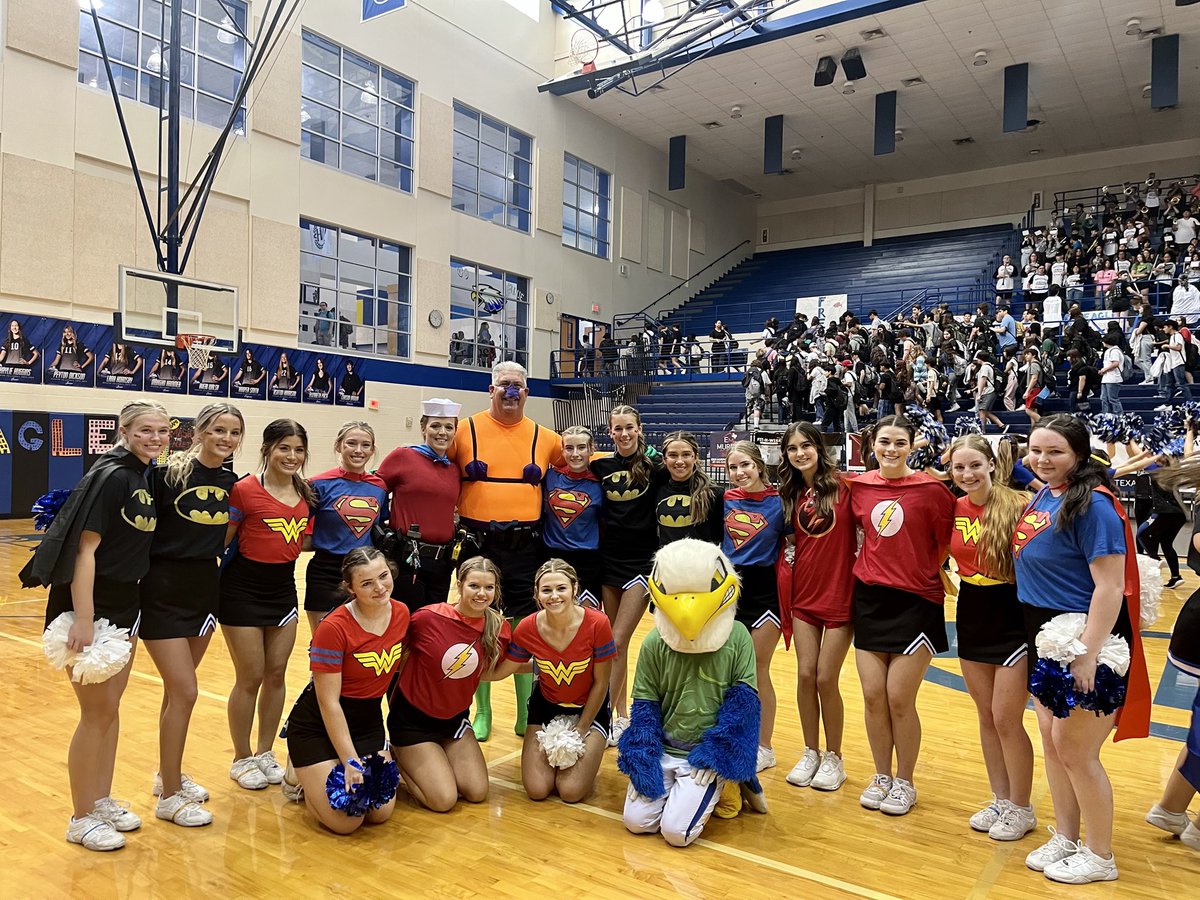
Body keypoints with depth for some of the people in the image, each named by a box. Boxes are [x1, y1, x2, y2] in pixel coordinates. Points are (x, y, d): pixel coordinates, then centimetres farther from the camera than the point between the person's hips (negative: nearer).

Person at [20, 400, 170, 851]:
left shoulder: (145, 479, 7)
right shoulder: (110, 476, -18)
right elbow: (84, 548, -22)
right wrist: (83, 620, -25)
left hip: (125, 606, 8)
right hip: (91, 606, -8)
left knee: (110, 708, 17)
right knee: (96, 714, 1)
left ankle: (103, 800, 30)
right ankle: (81, 819, 16)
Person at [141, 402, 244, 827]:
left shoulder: (230, 482, 4)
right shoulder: (168, 473, -14)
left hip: (205, 588, 6)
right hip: (164, 592, -6)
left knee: (177, 689, 18)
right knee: (184, 692, -5)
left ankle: (169, 775, 35)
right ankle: (170, 796, 11)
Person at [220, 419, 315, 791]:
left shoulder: (306, 493, 2)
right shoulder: (245, 490, -15)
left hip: (284, 588, 5)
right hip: (243, 590, -5)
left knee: (276, 674, 12)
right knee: (251, 677, 3)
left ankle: (266, 753, 29)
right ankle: (242, 759, 23)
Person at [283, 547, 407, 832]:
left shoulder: (401, 613, -7)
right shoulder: (334, 627, -25)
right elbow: (329, 703, -20)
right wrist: (351, 762, -19)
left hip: (369, 721, 6)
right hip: (318, 726, -6)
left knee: (382, 813, -2)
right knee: (346, 822, -14)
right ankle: (302, 778, 15)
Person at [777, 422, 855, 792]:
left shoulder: (842, 485, -9)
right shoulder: (791, 493, 6)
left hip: (840, 594, -4)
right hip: (803, 594, 4)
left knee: (826, 679, 0)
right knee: (805, 675, 6)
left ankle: (834, 758, 20)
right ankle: (810, 753, 23)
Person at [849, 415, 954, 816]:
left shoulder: (932, 489, -10)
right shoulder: (859, 487, 2)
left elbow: (946, 542, 0)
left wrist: (922, 572, 4)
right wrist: (878, 567, 9)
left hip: (916, 602, -4)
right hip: (869, 599, 4)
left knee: (899, 698, -2)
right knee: (872, 696, 6)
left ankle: (904, 783, 19)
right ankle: (881, 776, 25)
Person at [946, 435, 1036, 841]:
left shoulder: (1018, 504, -16)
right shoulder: (954, 509, 1)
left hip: (1014, 620, -5)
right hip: (972, 619, 6)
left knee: (1006, 719, 1)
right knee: (986, 717, 14)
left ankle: (1021, 809, 20)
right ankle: (1000, 799, 30)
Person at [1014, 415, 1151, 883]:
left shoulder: (1093, 504, -18)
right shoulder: (1041, 497, 6)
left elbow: (1111, 586, -22)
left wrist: (1088, 652, -25)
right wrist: (1040, 637, 14)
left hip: (1084, 639, -8)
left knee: (1075, 750, 3)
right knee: (1052, 742, 16)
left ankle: (1100, 857, 22)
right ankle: (1065, 838, 32)